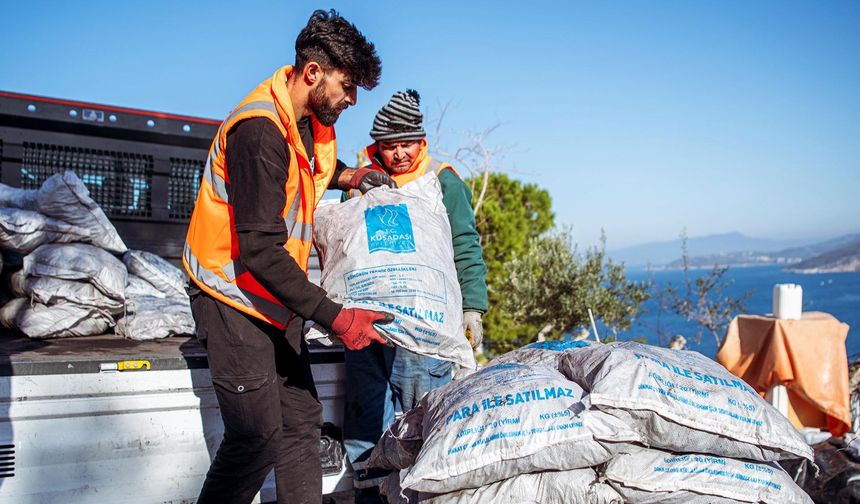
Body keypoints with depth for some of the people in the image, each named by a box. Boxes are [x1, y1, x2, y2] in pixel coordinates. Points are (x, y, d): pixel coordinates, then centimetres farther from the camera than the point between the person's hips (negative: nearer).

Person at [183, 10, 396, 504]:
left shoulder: (311, 119, 5)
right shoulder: (260, 129, -23)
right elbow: (260, 251, -27)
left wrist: (349, 176, 8)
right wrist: (336, 317, -26)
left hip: (278, 298, 9)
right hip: (236, 300, -9)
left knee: (302, 422, 10)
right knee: (258, 437, -8)